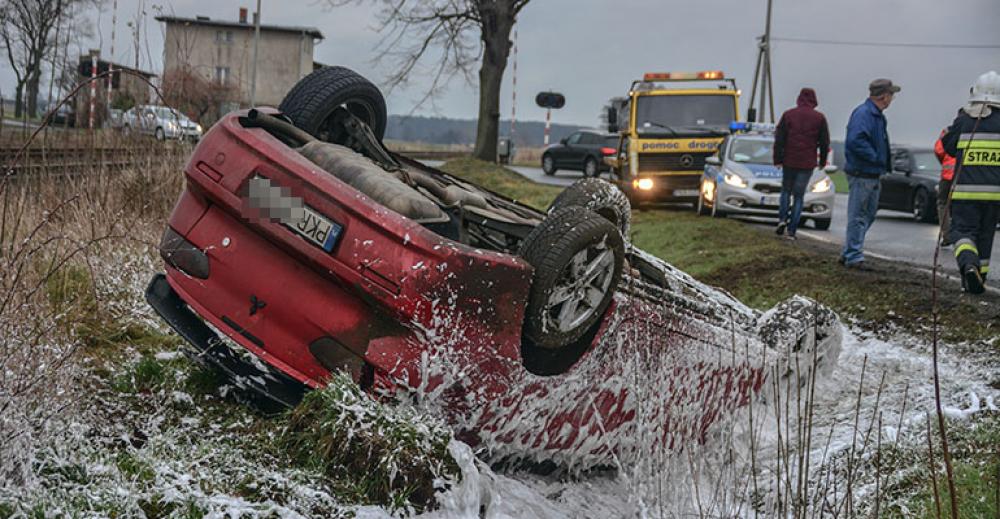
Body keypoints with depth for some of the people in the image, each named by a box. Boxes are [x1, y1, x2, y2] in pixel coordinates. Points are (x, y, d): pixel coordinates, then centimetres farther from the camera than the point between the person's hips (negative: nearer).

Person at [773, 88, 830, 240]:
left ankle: (782, 219, -1)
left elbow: (779, 139, -1)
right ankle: (792, 230, 0)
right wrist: (822, 161, 17)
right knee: (799, 195, 4)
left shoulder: (788, 115, 0)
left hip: (789, 161, 0)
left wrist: (777, 159, 4)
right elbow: (824, 142, 4)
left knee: (786, 190, 19)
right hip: (807, 164, 0)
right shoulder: (819, 118, 0)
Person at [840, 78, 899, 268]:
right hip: (861, 174, -10)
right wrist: (875, 158, -23)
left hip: (873, 175, 10)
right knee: (858, 217, -5)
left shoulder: (877, 115, 16)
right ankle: (854, 256, -1)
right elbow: (855, 141, -29)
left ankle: (849, 253, 21)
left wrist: (883, 167, 13)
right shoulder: (863, 113, -17)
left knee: (868, 215, 15)